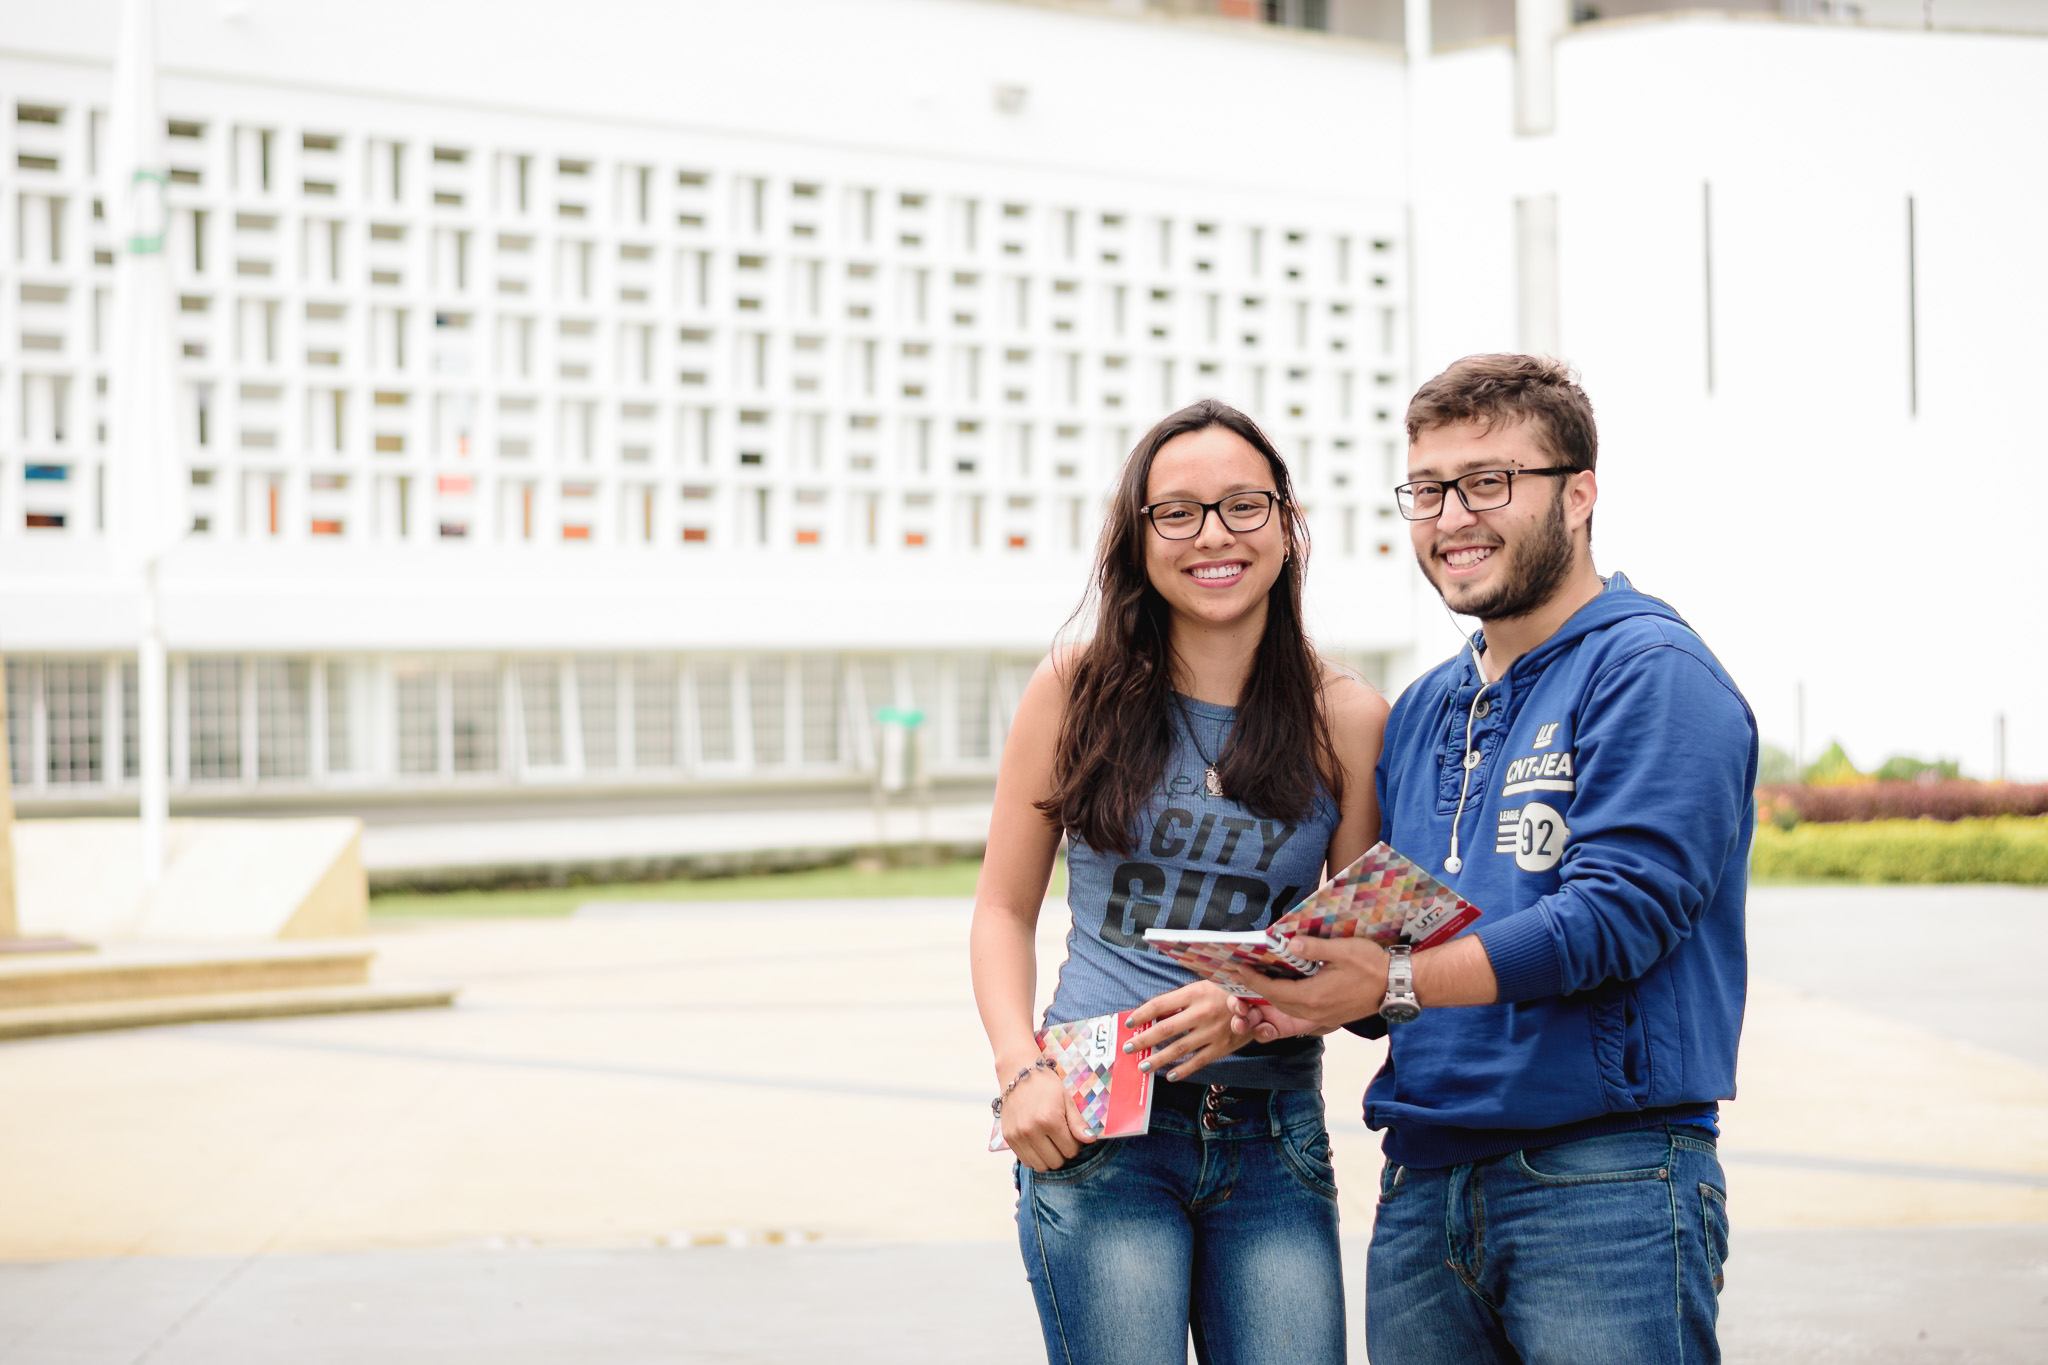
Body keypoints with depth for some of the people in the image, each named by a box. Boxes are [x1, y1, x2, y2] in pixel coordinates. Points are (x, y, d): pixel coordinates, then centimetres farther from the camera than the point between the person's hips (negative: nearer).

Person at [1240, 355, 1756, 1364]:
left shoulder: (1649, 672, -5)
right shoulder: (1422, 713, 19)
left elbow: (1621, 913, -17)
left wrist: (1393, 981, -23)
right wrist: (1311, 989, -4)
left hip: (1603, 1177, -7)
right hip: (1424, 1181, 7)